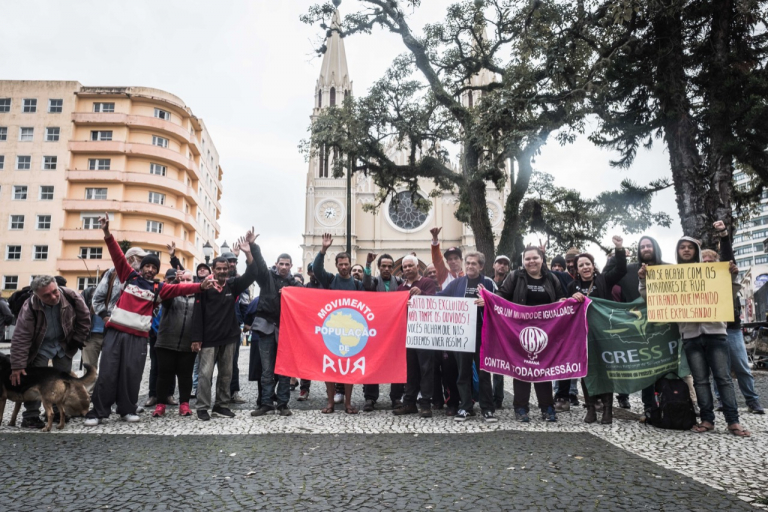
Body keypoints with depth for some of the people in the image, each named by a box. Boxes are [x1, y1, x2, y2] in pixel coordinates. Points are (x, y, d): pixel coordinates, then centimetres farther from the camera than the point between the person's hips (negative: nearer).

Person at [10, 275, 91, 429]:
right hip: (40, 346, -2)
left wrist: (78, 341, -8)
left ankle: (59, 410, 24)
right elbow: (21, 338, -25)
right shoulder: (30, 307, -29)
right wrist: (17, 366, -26)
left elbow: (84, 318, -9)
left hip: (64, 344, 2)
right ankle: (31, 415, 2)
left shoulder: (72, 297, -26)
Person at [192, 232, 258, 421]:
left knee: (226, 374, 11)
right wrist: (196, 338, -11)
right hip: (209, 339, -4)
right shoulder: (205, 287, -7)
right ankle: (202, 407, 8)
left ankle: (220, 405, 22)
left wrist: (248, 252, -20)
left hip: (229, 338, 4)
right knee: (205, 374, -1)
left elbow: (251, 275, -8)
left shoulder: (233, 285, 4)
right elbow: (197, 314, -7)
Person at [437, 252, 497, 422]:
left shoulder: (488, 283, 4)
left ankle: (487, 408, 11)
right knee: (463, 371, 8)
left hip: (482, 333, -2)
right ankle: (465, 407, 16)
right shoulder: (456, 283, 10)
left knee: (483, 371, 4)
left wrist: (487, 302, -21)